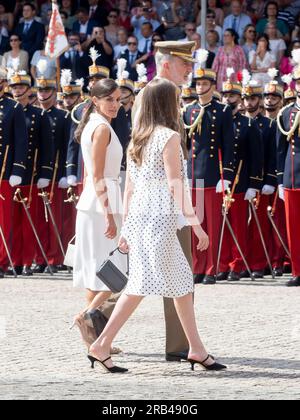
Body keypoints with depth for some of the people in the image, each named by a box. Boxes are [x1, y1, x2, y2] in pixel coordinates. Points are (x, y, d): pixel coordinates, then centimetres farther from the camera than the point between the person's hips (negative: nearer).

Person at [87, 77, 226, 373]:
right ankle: (102, 346, -10)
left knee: (183, 281, 14)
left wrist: (126, 227, 17)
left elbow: (129, 186, 13)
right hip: (160, 216, -9)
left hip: (138, 216, 9)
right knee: (143, 283, -7)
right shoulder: (170, 136, -10)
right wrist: (195, 222, -12)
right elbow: (175, 184, -14)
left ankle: (197, 349, 17)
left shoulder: (137, 138, 12)